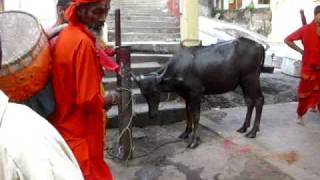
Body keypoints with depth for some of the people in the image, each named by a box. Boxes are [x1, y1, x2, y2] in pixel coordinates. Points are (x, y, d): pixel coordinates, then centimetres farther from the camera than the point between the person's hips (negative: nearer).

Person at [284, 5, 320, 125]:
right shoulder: (306, 29, -8)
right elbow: (287, 40, -4)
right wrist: (300, 50, -3)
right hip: (309, 67, -3)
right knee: (305, 91, 7)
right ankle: (300, 115, 24)